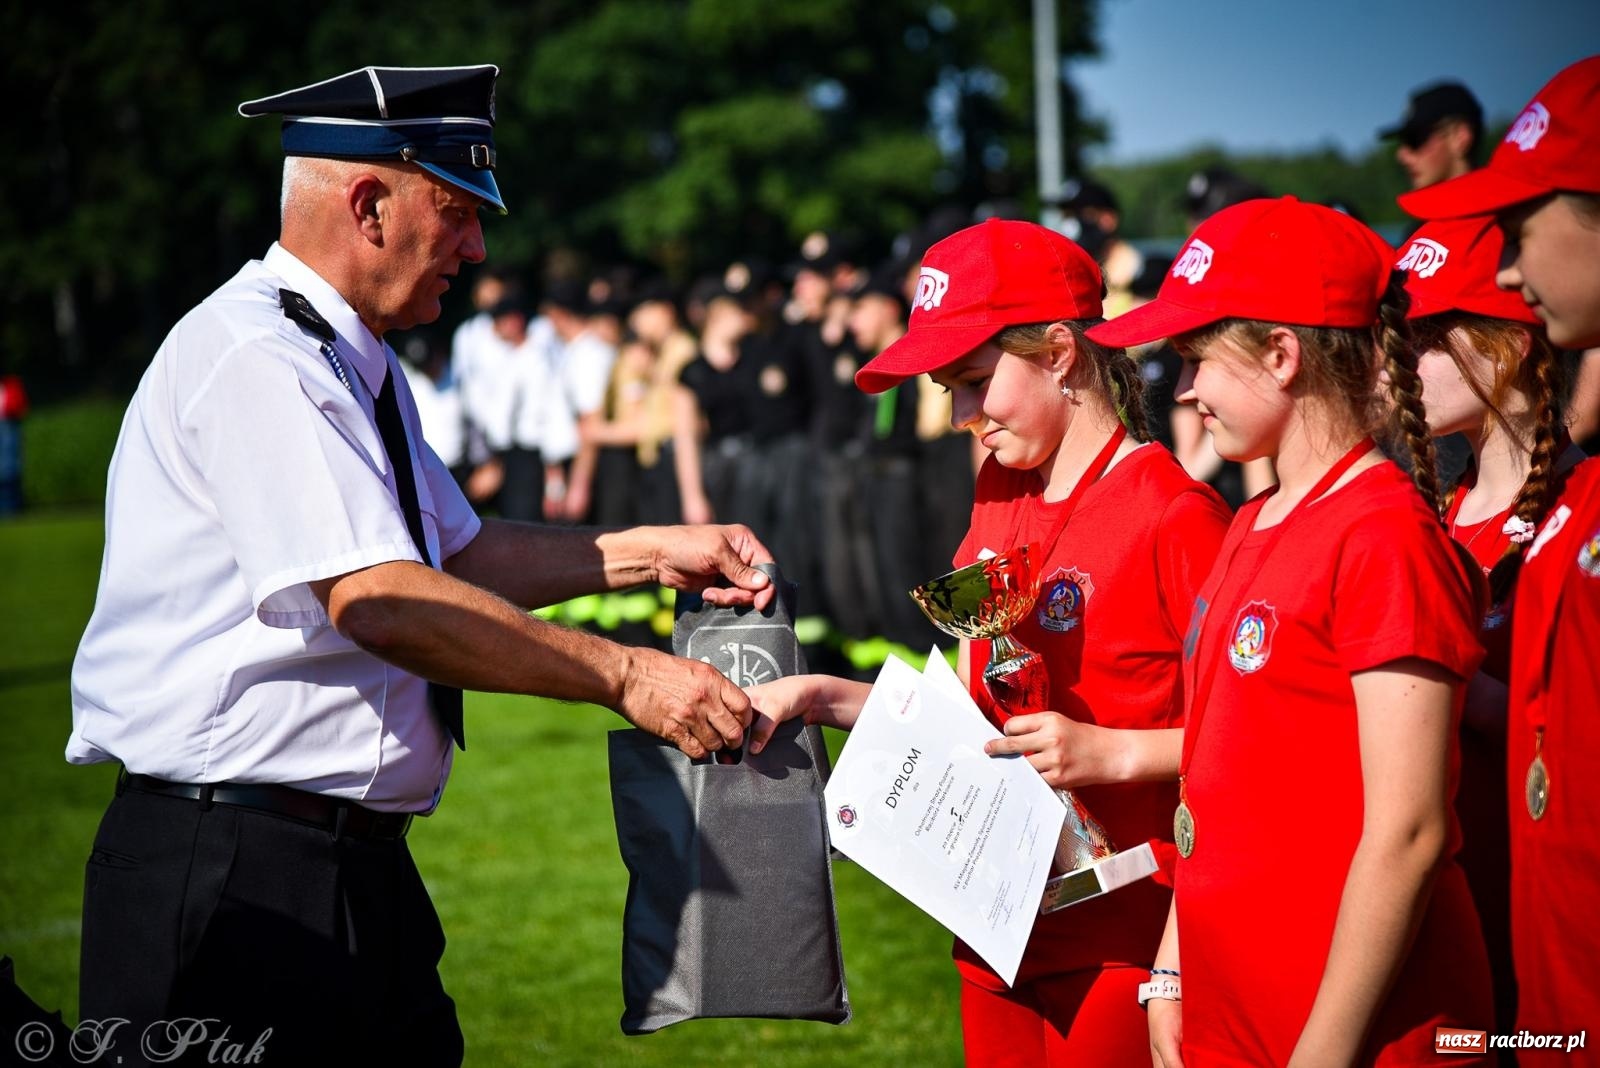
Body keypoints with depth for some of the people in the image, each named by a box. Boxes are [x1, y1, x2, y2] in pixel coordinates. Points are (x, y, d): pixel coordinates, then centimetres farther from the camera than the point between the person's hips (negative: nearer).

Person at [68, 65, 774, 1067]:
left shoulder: (357, 365, 17)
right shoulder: (255, 358, -16)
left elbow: (457, 553, 26)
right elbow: (378, 601, -25)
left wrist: (649, 553, 14)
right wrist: (625, 676, -21)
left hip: (360, 871, 10)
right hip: (236, 884, -10)